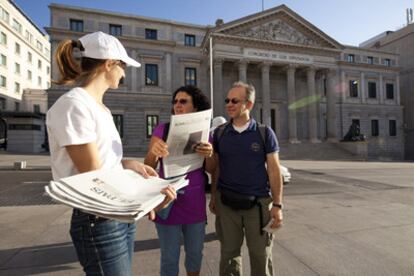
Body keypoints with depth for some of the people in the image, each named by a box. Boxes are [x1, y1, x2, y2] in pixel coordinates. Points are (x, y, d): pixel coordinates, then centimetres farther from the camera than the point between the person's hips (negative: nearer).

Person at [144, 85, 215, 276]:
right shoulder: (162, 129, -4)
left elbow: (211, 170, 1)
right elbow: (149, 166, -9)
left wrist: (209, 155, -21)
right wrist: (153, 153, -31)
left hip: (195, 203, 2)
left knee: (195, 253, 18)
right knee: (169, 258, 9)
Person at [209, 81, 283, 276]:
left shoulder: (264, 132, -3)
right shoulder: (220, 133, 3)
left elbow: (274, 170, -2)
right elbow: (216, 167, 8)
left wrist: (277, 204, -4)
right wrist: (213, 196, 8)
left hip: (259, 203, -1)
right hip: (226, 203, 2)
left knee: (261, 256, 12)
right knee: (228, 253, 14)